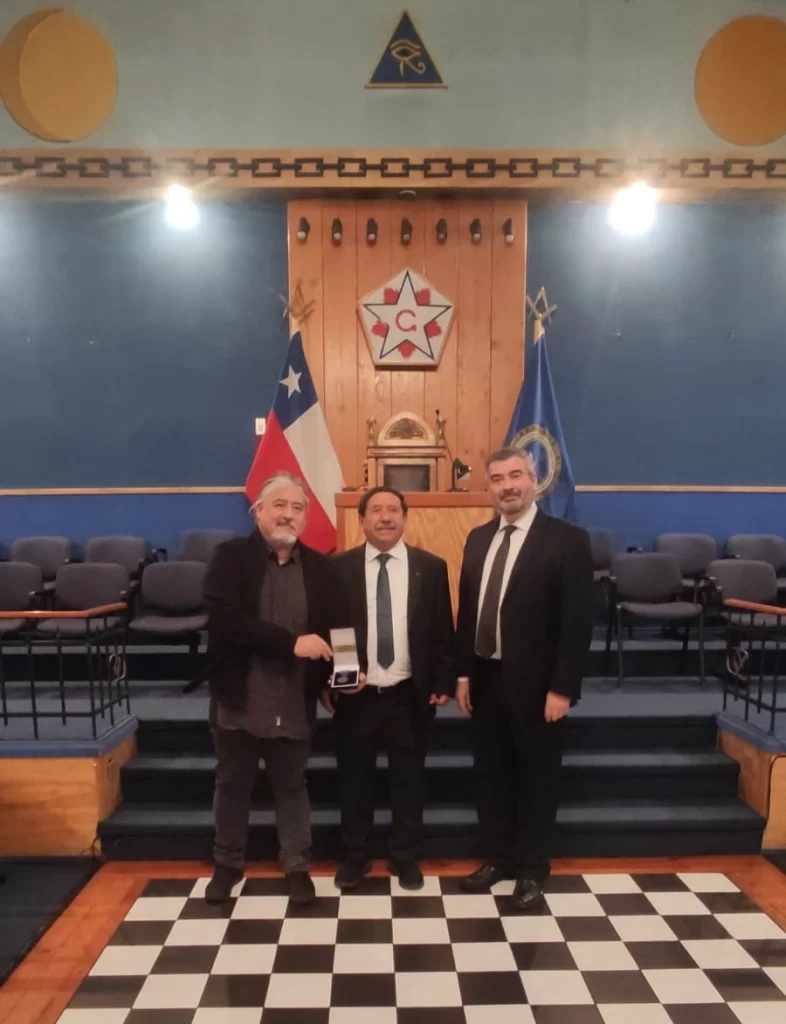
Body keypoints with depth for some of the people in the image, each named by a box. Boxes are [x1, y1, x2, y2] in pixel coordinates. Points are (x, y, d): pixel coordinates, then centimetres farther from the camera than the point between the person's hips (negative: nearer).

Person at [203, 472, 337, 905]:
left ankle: (297, 867, 34)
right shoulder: (230, 556, -8)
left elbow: (331, 629, 3)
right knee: (232, 786, 17)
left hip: (294, 703, 2)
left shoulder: (320, 567, 1)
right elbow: (222, 618, -22)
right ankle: (227, 864, 38)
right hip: (238, 699, -1)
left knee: (292, 787, 16)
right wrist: (291, 642, -27)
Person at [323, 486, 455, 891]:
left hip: (410, 695, 1)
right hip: (355, 695, 0)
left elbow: (443, 631, 2)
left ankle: (405, 857, 34)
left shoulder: (430, 566, 0)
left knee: (409, 779, 14)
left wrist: (443, 683, -1)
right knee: (354, 778, 14)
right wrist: (328, 682, -7)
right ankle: (354, 856, 34)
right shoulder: (339, 567, -2)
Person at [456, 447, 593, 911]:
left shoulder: (567, 540, -11)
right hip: (486, 679, 5)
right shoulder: (479, 539, 6)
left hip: (535, 684, -5)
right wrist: (463, 673, 6)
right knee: (492, 774, 17)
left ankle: (532, 869, 31)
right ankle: (499, 857, 36)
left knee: (537, 778, 12)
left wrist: (563, 688, -16)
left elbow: (578, 622, -14)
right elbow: (467, 611, 9)